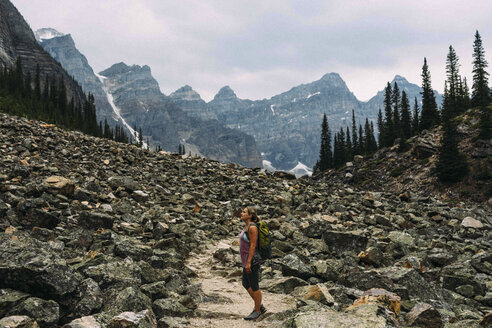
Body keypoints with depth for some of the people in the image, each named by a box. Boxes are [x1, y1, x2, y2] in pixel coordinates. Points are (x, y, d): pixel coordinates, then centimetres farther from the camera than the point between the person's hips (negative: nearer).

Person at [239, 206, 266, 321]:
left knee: (254, 286, 3)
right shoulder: (246, 227, 11)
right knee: (246, 284, 18)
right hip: (247, 260, 10)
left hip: (252, 260, -10)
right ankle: (260, 306, 29)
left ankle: (257, 311, 17)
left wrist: (248, 263, -22)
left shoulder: (252, 227, -18)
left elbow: (253, 246, -21)